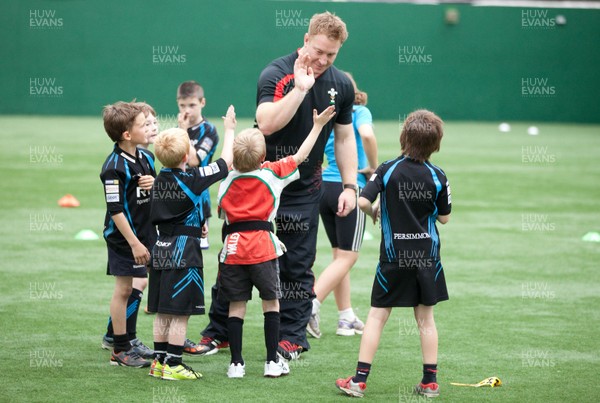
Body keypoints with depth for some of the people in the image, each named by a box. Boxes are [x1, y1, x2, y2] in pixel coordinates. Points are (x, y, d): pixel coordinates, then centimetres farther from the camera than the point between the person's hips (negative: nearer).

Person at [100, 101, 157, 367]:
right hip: (123, 237, -8)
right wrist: (134, 243, -19)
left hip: (147, 233, 8)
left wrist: (154, 184, -3)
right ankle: (120, 350, 8)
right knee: (123, 289, 0)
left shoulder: (146, 157, 6)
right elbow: (115, 210, -19)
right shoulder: (114, 166, -18)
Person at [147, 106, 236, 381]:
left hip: (161, 250, 7)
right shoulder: (191, 179, -14)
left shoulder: (160, 180, 7)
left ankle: (160, 361, 17)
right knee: (180, 312, -3)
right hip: (184, 252, -7)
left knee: (162, 311, 12)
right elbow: (226, 162, -6)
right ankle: (172, 365, -3)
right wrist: (229, 129, 5)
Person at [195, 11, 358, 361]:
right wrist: (300, 88, -36)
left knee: (298, 264, 5)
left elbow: (344, 137, 11)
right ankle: (218, 332, 13)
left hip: (304, 189, 3)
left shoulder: (341, 85, 1)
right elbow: (267, 123, -31)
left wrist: (350, 186, 5)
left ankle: (292, 337, 14)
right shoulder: (277, 74, -16)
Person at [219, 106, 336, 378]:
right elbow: (300, 155, 7)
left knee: (236, 305, 4)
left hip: (233, 247, 2)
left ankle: (236, 364, 4)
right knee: (271, 303, 9)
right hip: (263, 247, -2)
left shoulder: (228, 178, 2)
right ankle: (272, 361, 9)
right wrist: (318, 126, 17)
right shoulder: (273, 173, -1)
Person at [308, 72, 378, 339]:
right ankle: (311, 305, -16)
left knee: (340, 255, 12)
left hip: (324, 187, 6)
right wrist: (373, 167, -11)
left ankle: (346, 318, 14)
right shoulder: (360, 113, -3)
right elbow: (367, 135, -24)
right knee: (347, 257, -2)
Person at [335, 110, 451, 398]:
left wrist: (374, 212, 5)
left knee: (377, 315, 4)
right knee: (425, 317, 10)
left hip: (394, 256, -1)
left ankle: (359, 379, 1)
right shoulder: (437, 176, -6)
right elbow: (444, 217, 2)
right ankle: (430, 382, 12)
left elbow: (362, 201, -17)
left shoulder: (388, 170, -9)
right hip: (427, 254, 1)